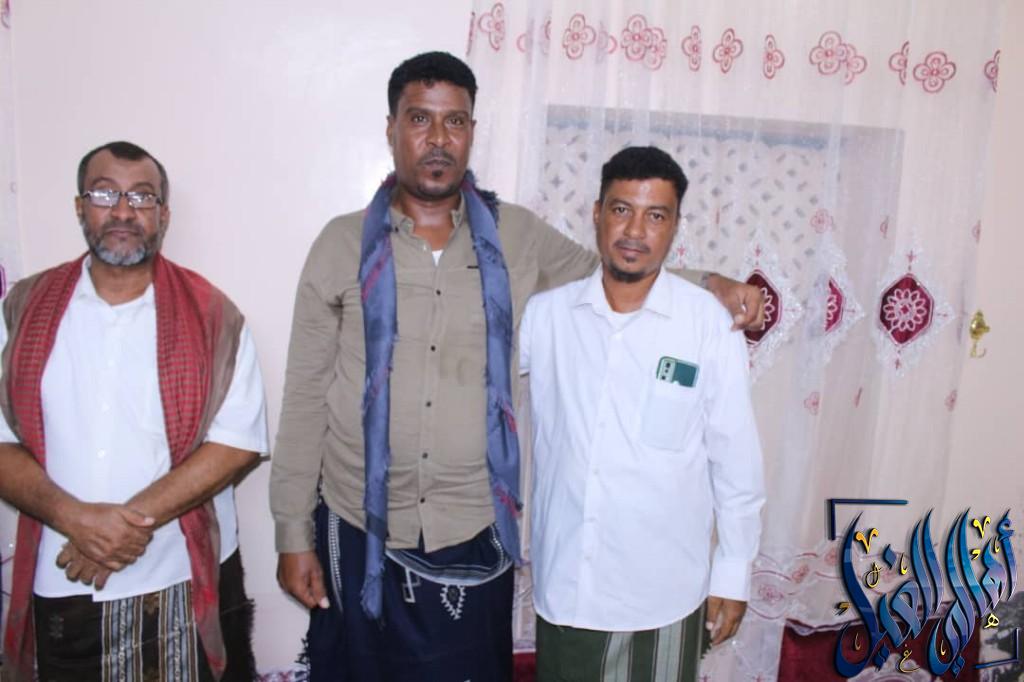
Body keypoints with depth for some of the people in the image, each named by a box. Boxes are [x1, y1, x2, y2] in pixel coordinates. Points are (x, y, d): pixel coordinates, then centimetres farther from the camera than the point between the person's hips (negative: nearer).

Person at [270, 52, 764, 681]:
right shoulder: (343, 245, -4)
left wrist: (712, 286, -2)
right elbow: (307, 396, -1)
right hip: (359, 531, 0)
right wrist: (294, 533, -1)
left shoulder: (519, 238, -1)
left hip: (475, 534, 1)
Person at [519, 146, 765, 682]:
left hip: (663, 587, -2)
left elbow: (735, 460, -5)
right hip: (564, 582, 2)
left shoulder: (710, 323, -11)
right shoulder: (545, 314, -5)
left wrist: (733, 574, 0)